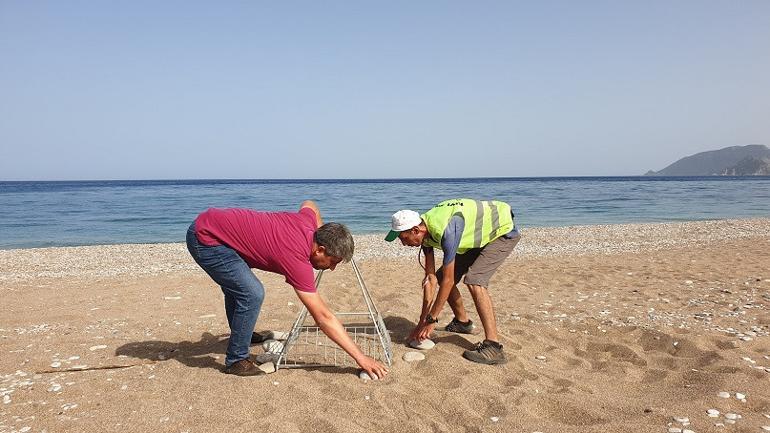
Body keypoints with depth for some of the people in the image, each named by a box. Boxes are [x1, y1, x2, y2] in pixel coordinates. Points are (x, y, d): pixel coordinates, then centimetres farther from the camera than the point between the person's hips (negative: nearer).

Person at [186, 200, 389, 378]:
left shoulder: (307, 221, -5)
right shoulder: (297, 260, -25)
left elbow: (309, 204, 23)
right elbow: (324, 318, -24)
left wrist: (323, 232, 16)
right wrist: (360, 357, -21)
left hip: (208, 222, 10)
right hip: (205, 238, -10)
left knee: (236, 285, 28)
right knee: (252, 294, -18)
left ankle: (239, 334, 51)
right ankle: (236, 361, -1)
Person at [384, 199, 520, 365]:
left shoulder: (446, 230, -37)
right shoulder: (425, 231, -11)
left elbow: (448, 281, -31)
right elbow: (430, 278, -6)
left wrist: (431, 320, -23)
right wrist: (423, 319, -5)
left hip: (503, 231, -9)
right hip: (479, 237, 9)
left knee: (474, 281, -27)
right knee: (441, 276, 6)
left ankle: (493, 346, -25)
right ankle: (462, 322, 29)